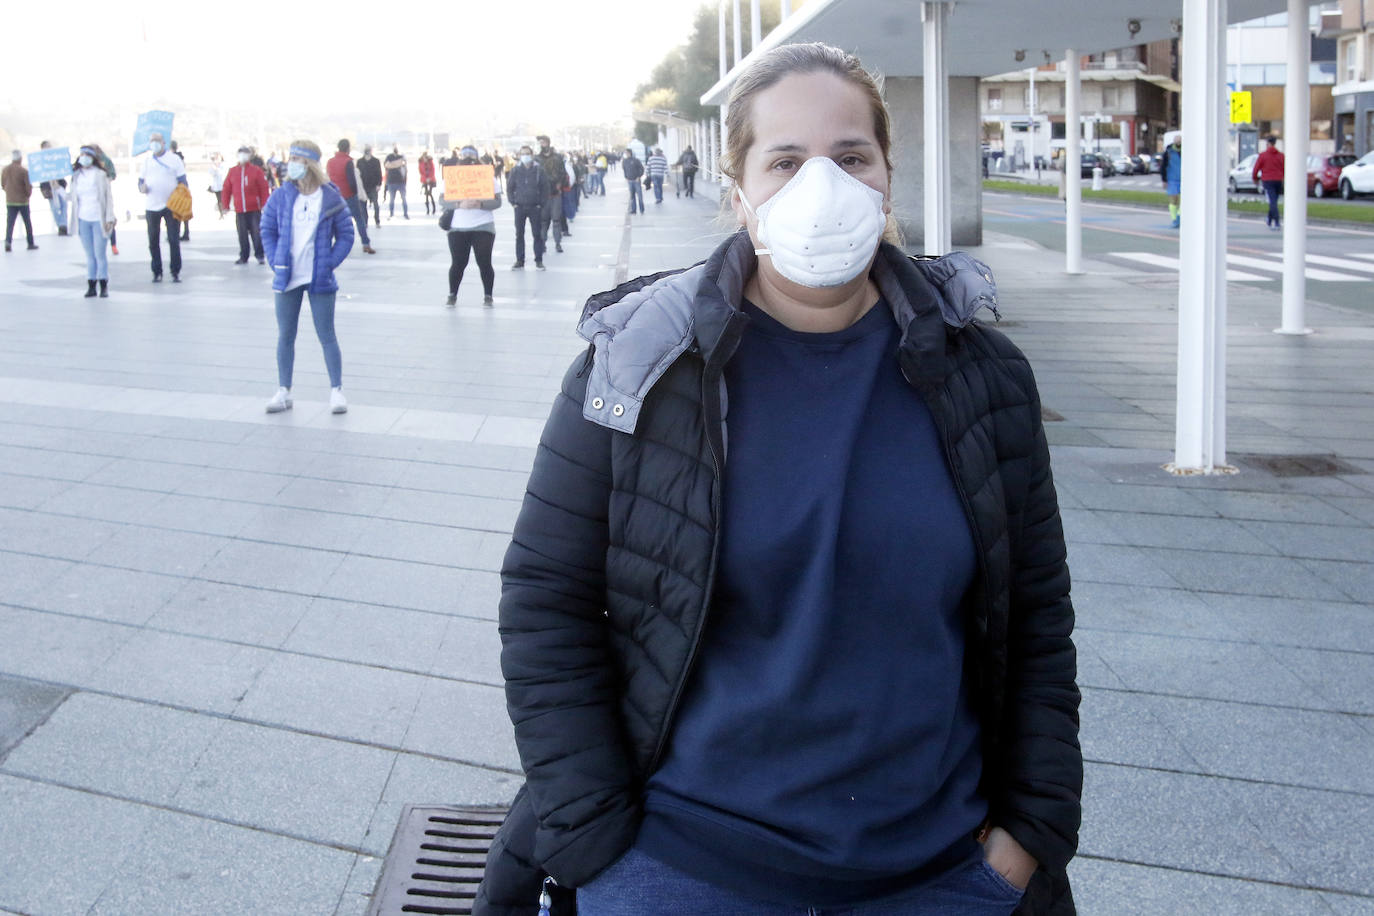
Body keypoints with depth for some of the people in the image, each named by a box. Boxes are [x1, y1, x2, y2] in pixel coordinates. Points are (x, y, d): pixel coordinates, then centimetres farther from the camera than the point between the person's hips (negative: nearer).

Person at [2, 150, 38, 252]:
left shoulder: (5, 170, 2)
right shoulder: (24, 171, -14)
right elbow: (28, 186, -14)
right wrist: (29, 194, 6)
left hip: (9, 201, 3)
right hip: (22, 201, -3)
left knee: (10, 222, 1)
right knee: (28, 223, 10)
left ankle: (8, 240, -19)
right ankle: (31, 244, 14)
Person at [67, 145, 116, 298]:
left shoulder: (101, 175, -1)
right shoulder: (76, 176, 10)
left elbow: (108, 197, 0)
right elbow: (74, 198, 15)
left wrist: (109, 218, -6)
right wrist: (72, 219, 9)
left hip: (99, 219, -4)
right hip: (83, 219, 4)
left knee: (100, 254, -3)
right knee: (90, 255, 6)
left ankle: (104, 286, 5)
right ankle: (91, 285, 9)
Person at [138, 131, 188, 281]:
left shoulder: (174, 158, 2)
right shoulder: (147, 161, 11)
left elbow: (182, 180, 1)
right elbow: (141, 180, 15)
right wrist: (141, 187, -10)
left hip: (171, 205, -3)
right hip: (151, 206, 3)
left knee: (174, 239, -3)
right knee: (153, 241, 4)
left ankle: (176, 272, 6)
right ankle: (157, 272, 12)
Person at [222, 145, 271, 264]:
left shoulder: (257, 170, -1)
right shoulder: (232, 171, 7)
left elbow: (264, 189, -3)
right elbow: (226, 189, 9)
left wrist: (264, 205, -7)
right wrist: (225, 205, 6)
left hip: (254, 209, -3)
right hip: (239, 210, 3)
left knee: (256, 233, -2)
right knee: (242, 235, 7)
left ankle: (260, 256, 6)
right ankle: (243, 257, 16)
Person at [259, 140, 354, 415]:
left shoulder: (331, 198, -5)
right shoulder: (281, 197, 0)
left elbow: (346, 234, 2)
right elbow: (268, 230, 9)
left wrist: (331, 263, -7)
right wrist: (275, 262, -1)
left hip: (320, 279, -3)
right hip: (287, 278, 3)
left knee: (326, 336, 2)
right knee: (285, 336, 9)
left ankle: (336, 390, 11)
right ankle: (283, 392, 18)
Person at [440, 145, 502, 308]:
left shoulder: (488, 177, 0)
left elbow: (497, 201, -6)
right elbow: (444, 201, -5)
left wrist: (480, 204, -24)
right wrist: (459, 204, -24)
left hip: (483, 227, -1)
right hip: (457, 227, 1)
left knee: (484, 263, -1)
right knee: (458, 263, 1)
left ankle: (488, 296, 10)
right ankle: (452, 295, 15)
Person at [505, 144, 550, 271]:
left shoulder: (539, 170, -3)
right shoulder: (515, 170, 1)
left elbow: (545, 188, 0)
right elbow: (509, 187, 8)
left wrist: (541, 204, -5)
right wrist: (513, 203, 0)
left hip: (535, 208, -2)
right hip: (519, 207, 2)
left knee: (537, 234, 1)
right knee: (519, 234, 5)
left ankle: (539, 261, 8)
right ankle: (519, 261, 11)